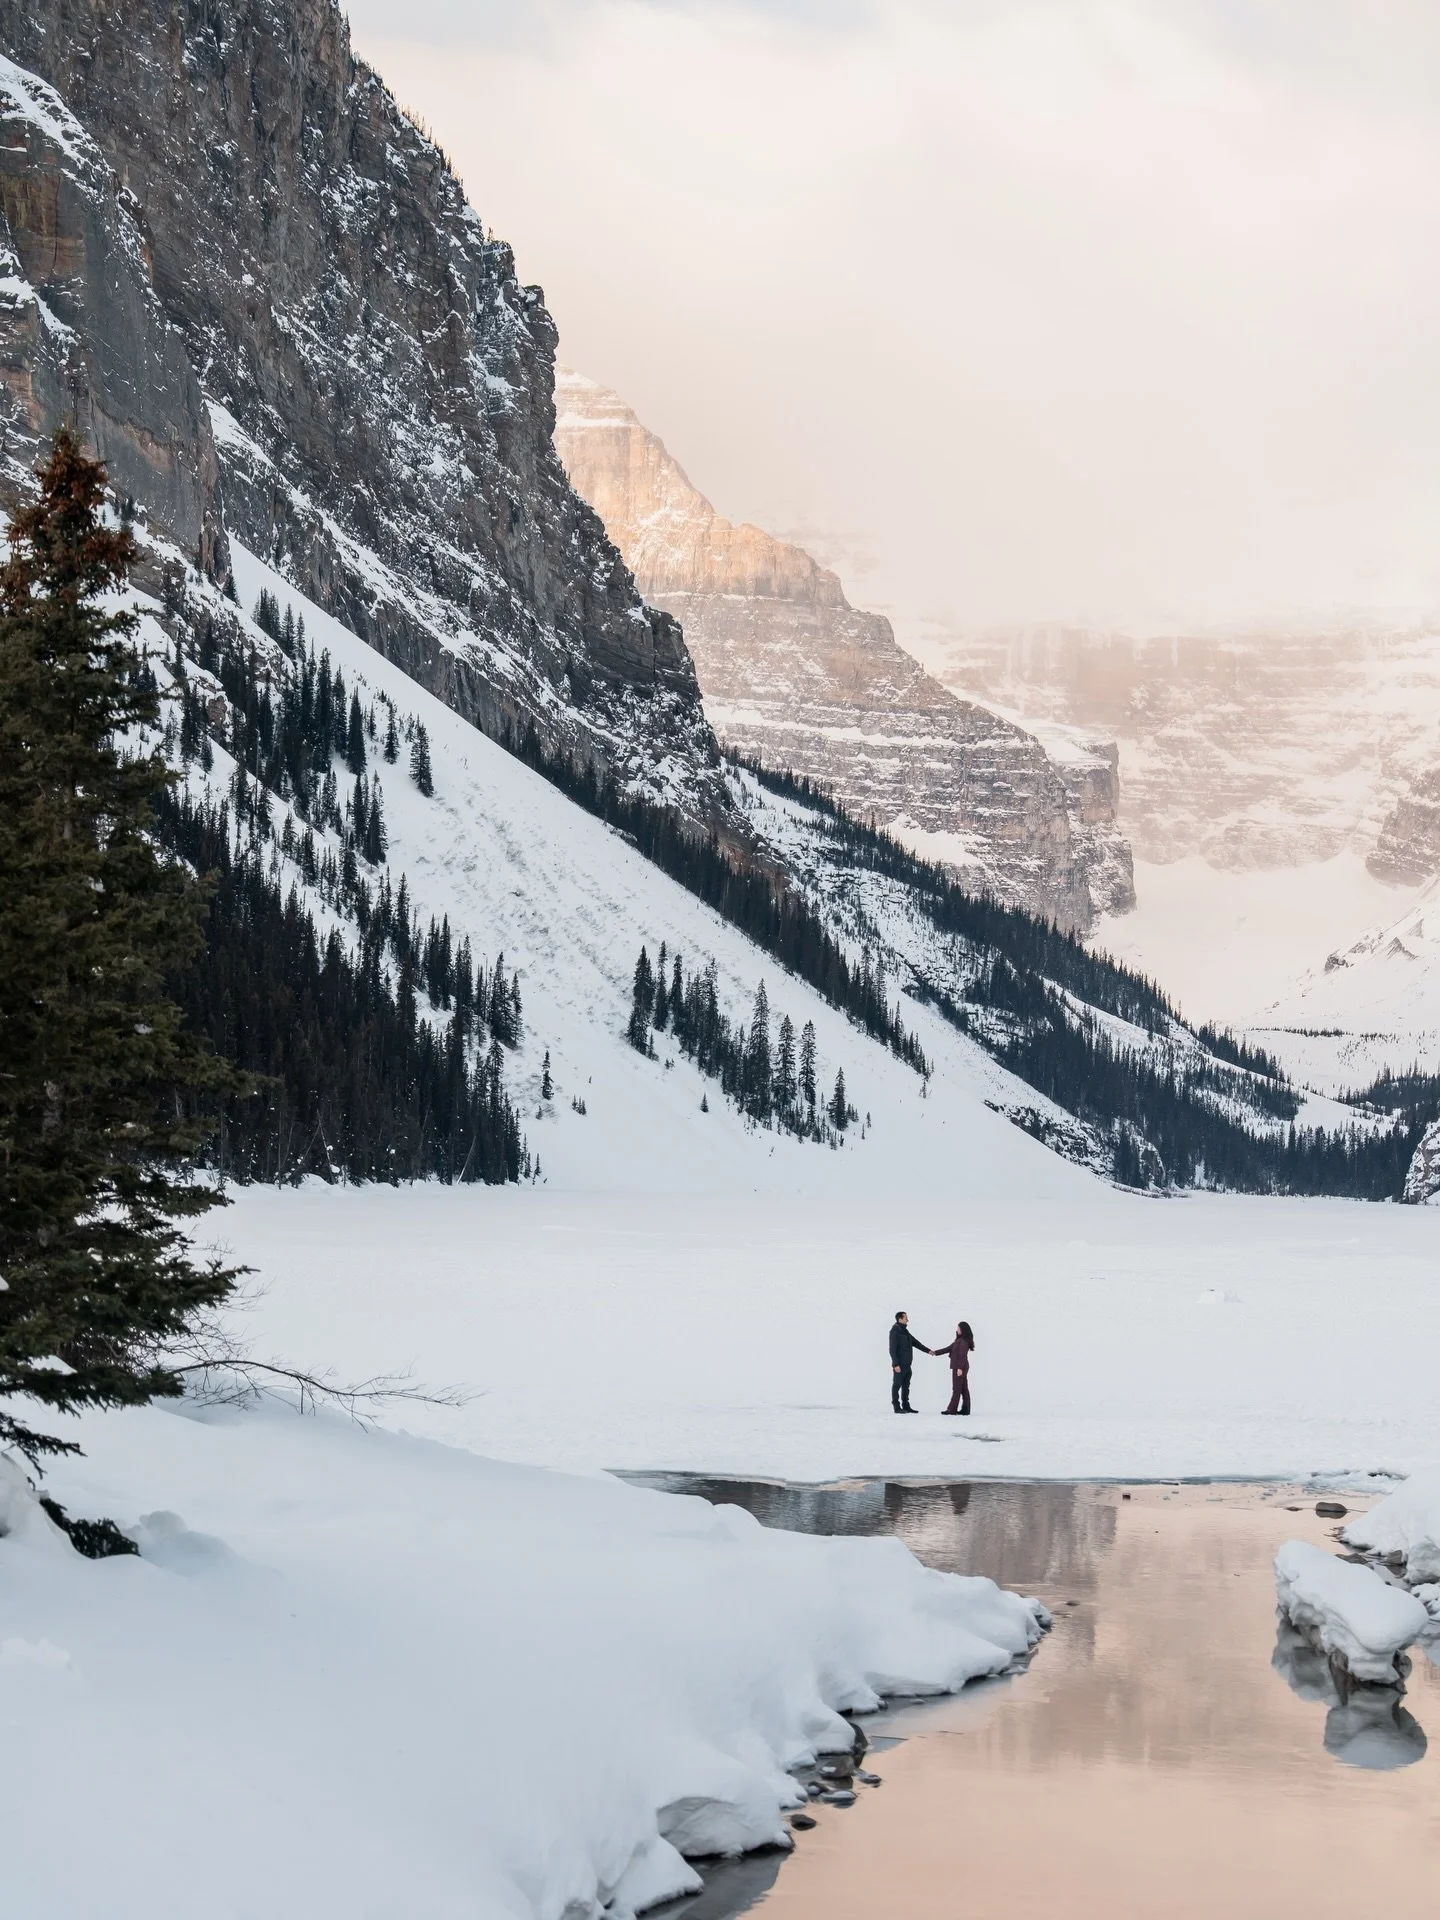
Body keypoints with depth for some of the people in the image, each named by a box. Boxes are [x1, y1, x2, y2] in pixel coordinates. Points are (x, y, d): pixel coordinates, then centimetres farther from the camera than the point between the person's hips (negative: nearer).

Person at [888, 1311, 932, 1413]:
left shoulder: (905, 1331, 14)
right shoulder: (895, 1331, -13)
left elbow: (916, 1343, 20)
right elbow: (892, 1349, -17)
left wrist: (928, 1350, 15)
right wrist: (896, 1364, -21)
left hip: (907, 1364, 9)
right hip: (899, 1365, -9)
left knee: (906, 1386, 11)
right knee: (897, 1385, -3)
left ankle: (906, 1406, 15)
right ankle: (896, 1407, 0)